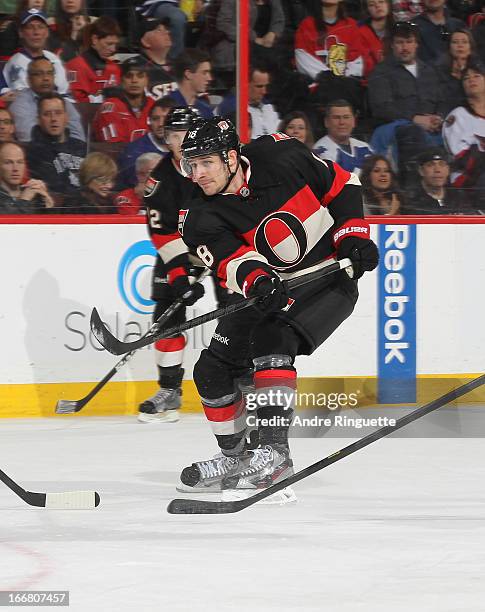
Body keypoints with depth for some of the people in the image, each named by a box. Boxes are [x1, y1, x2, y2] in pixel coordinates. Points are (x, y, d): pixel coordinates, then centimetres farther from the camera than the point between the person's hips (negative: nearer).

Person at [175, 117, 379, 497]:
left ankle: (275, 451, -30)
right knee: (212, 370, -3)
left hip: (329, 277, -5)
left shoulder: (279, 158, -16)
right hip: (268, 291, 5)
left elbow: (340, 184, -3)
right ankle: (234, 455, 17)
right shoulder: (201, 219, -11)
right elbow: (232, 260, -27)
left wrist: (353, 235, -12)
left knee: (272, 339, -29)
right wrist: (256, 280, -48)